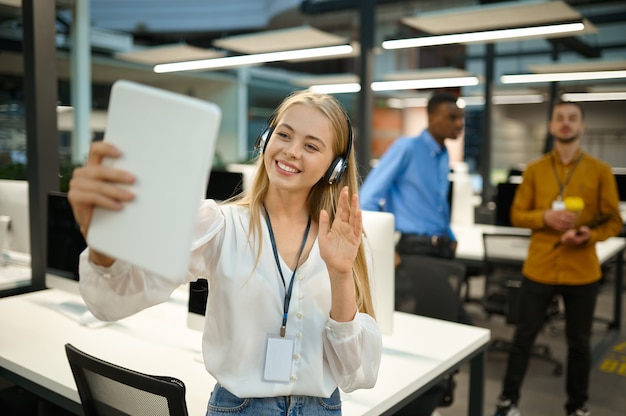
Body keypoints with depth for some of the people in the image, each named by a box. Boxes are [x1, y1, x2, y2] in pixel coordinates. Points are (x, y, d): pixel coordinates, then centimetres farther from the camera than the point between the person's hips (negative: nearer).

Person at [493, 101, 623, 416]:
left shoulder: (600, 171, 0)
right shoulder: (534, 170, 2)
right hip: (539, 269, 0)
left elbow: (613, 221, 2)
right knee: (524, 336, 7)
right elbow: (517, 215, 3)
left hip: (582, 272, 0)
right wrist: (545, 217, -16)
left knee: (579, 342, 12)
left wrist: (590, 235, -18)